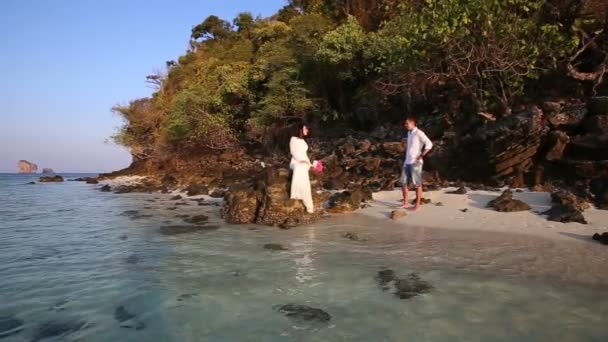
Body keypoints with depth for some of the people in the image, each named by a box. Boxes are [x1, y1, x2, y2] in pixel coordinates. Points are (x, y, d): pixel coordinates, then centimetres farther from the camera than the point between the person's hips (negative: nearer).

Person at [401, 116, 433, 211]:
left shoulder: (419, 133, -11)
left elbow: (429, 144, -19)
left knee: (417, 184, 1)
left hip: (415, 163, -8)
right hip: (407, 162, 8)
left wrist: (421, 155, -17)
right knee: (404, 183, 8)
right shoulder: (409, 133, 14)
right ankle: (405, 203, 18)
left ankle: (417, 205, 8)